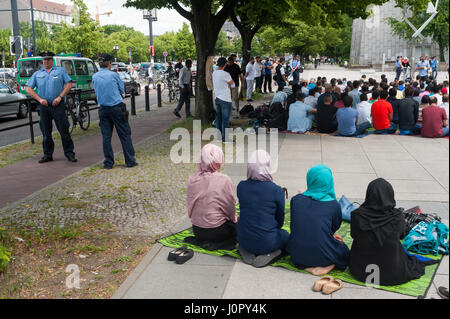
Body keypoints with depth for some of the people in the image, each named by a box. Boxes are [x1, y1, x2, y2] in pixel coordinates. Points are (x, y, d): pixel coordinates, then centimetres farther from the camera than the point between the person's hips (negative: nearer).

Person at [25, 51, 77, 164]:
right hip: (44, 106, 3)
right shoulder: (37, 74, 14)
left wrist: (60, 97, -10)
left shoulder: (60, 70, 9)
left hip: (58, 105, -3)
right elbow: (28, 89, 9)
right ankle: (48, 155, 17)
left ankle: (69, 153, 2)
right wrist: (40, 99, -5)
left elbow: (69, 84, 1)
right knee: (46, 132, 8)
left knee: (64, 130, -5)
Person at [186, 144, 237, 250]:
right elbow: (231, 206, -9)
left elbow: (190, 205, 3)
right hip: (216, 230, -7)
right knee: (239, 224, 21)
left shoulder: (192, 179, -7)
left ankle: (200, 240, 16)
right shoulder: (224, 180, -19)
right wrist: (233, 218, 13)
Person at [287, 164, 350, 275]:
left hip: (297, 256, 3)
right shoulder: (333, 205, -12)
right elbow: (335, 227, 6)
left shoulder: (296, 200, -5)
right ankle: (327, 265, 0)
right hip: (322, 257, -2)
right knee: (344, 250, 28)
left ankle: (306, 265, 8)